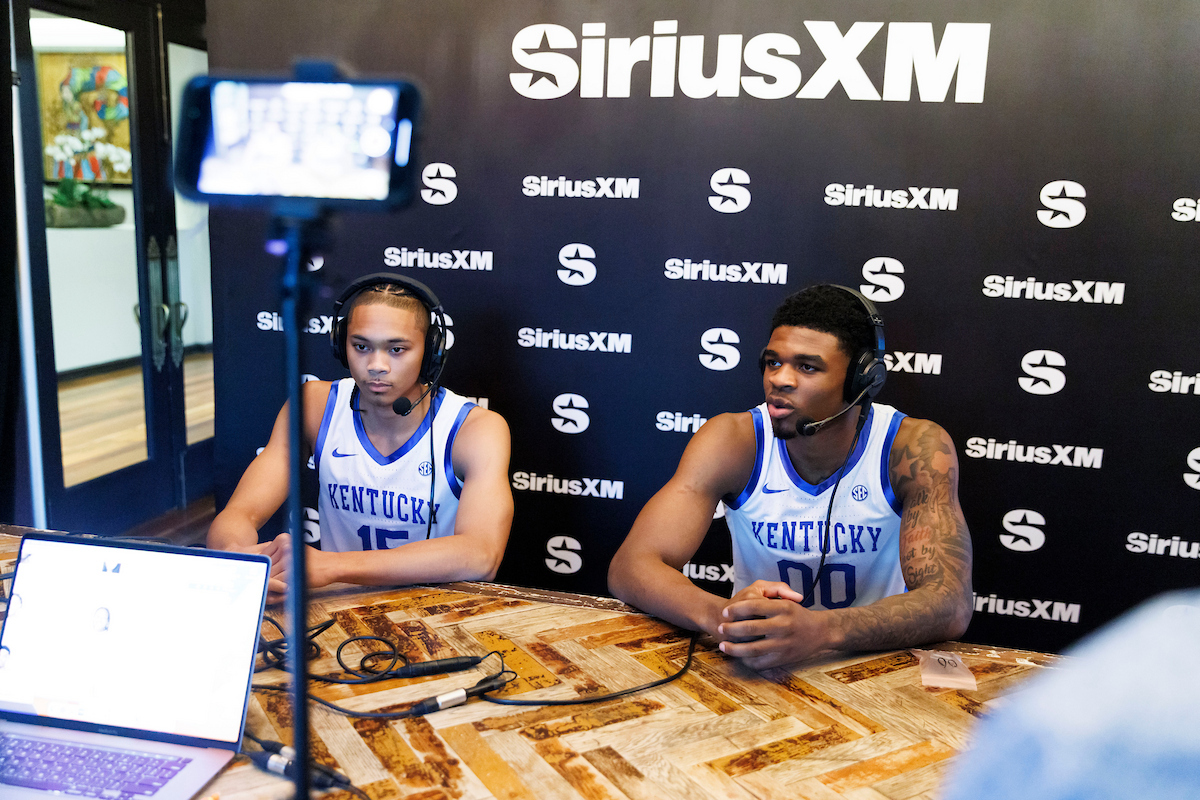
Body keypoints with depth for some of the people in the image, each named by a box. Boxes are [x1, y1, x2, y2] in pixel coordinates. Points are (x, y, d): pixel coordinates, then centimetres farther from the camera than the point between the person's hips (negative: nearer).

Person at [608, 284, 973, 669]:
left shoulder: (916, 447, -15)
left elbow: (950, 605, -25)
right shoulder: (733, 440, -14)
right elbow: (629, 567, -20)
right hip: (756, 667, 0)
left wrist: (817, 629, -43)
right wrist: (719, 614, -40)